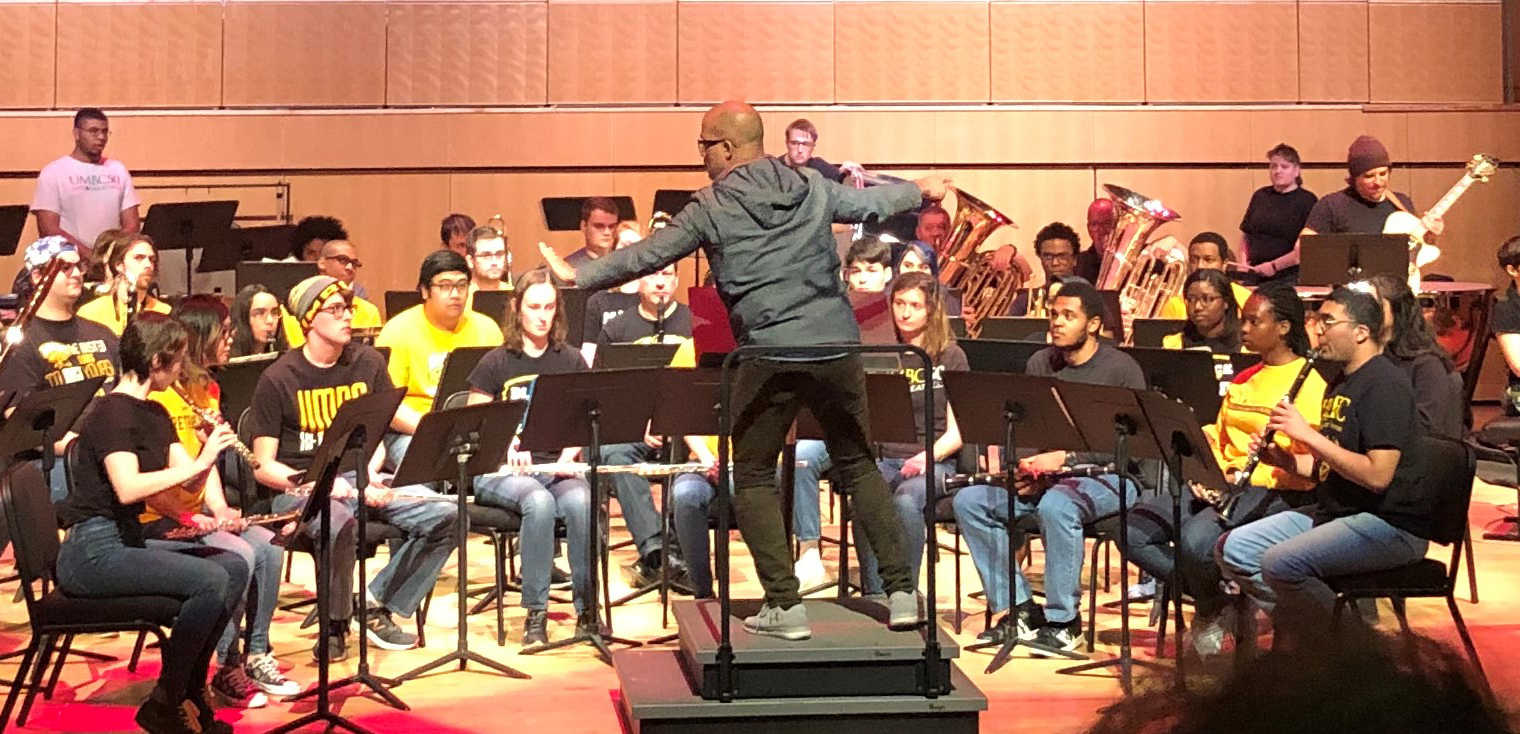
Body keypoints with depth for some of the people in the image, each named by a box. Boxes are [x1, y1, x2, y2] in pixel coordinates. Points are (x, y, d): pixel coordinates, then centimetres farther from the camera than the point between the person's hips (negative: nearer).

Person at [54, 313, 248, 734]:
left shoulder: (156, 414, 13)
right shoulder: (113, 411, -15)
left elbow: (187, 479, 6)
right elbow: (127, 488, -30)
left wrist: (209, 454, -12)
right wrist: (198, 462, -28)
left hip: (128, 540, 9)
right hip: (91, 551, -9)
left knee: (233, 568, -5)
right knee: (210, 581, -23)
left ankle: (191, 690, 3)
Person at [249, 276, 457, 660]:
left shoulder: (368, 362, 9)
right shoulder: (278, 379, -5)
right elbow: (263, 468, -6)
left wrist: (371, 476, -5)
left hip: (358, 475, 5)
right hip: (299, 487, -5)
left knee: (444, 515, -17)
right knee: (342, 525, -39)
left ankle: (378, 605, -2)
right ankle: (334, 626, -13)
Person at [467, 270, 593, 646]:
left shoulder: (571, 361, 13)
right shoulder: (496, 363, 6)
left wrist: (567, 458, -9)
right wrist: (507, 450, -17)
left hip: (556, 466, 2)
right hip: (501, 470, -2)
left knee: (581, 502, -32)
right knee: (539, 502, -35)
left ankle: (587, 608, -21)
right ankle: (536, 613, -26)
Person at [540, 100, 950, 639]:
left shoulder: (711, 208, -2)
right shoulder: (812, 187, 9)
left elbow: (646, 256, 3)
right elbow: (872, 203, 25)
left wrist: (579, 276, 14)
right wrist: (920, 191, 45)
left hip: (769, 354, -4)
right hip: (837, 347, 4)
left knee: (754, 480, 10)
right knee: (859, 465, 16)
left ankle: (784, 606, 4)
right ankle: (901, 592, 13)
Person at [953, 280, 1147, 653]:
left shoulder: (1121, 369, -6)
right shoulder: (1040, 364, 14)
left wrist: (1064, 458, -21)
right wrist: (1027, 466, -6)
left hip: (1106, 475, -7)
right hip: (1046, 474, 7)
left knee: (1056, 506, -39)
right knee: (969, 500, -14)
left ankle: (1063, 621, -24)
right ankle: (1019, 608, -9)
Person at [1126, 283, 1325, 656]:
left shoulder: (1309, 383, -5)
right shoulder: (1242, 381, 22)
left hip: (1273, 492, -8)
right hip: (1222, 484, 8)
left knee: (1196, 539, -36)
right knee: (1133, 530, -15)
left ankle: (1211, 610, -3)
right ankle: (1212, 598, -1)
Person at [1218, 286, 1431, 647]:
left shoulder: (1386, 385, -15)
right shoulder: (1340, 383, 16)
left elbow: (1377, 475, -25)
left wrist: (1308, 435, -21)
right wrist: (1281, 458, 2)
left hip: (1390, 523, -10)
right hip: (1334, 510, 10)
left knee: (1281, 562, -28)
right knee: (1232, 549, -1)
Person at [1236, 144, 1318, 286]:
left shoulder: (1307, 201, -1)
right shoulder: (1260, 196, 15)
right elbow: (1245, 236, 20)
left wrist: (1274, 266, -12)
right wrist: (1242, 263, 4)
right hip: (1255, 277, 4)